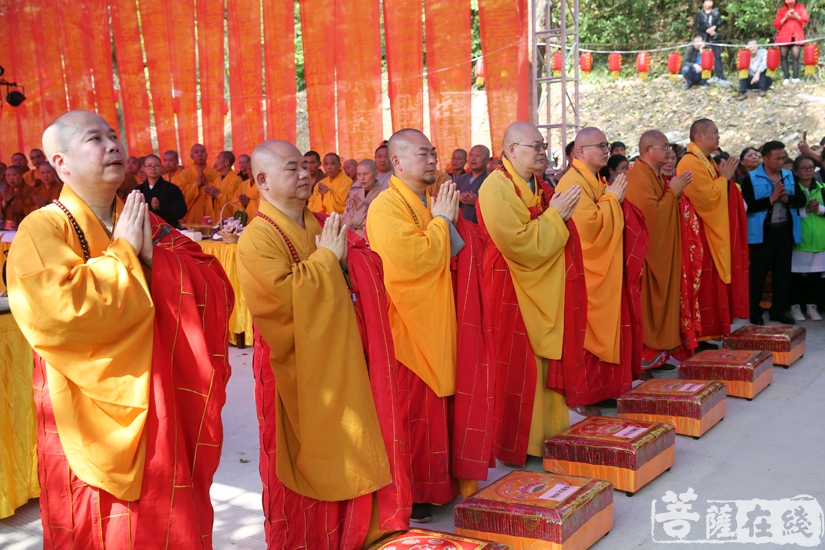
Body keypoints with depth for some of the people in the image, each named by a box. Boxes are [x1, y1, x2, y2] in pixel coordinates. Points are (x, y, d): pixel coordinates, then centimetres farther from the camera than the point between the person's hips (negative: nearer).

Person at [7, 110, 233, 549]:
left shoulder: (143, 225, 8)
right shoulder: (42, 230, -9)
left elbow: (217, 292, 1)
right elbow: (60, 311, -27)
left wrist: (154, 256, -14)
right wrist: (124, 253, -15)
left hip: (163, 420, 5)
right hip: (94, 426, -5)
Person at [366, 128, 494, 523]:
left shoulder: (434, 201, 13)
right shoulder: (387, 207, -14)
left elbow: (464, 252, 12)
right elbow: (416, 258, -26)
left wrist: (449, 221, -5)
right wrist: (441, 221, -14)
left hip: (438, 322, 8)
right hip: (407, 324, -8)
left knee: (438, 401, 14)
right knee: (410, 408, 1)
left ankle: (439, 478, 26)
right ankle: (406, 493, 14)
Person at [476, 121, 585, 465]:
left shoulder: (540, 187, 13)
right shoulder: (496, 188, -14)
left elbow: (558, 238, 20)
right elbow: (519, 243, -22)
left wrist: (563, 214, 1)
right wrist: (555, 214, -16)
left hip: (547, 294, 8)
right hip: (513, 294, -8)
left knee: (547, 363, 12)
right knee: (518, 368, -1)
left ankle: (547, 431, 24)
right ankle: (516, 444, 12)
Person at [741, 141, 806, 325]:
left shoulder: (789, 176, 9)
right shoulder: (751, 179, -7)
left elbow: (802, 200, 4)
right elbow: (747, 206, -16)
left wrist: (787, 198, -14)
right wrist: (771, 198, -17)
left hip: (785, 231, 5)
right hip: (762, 232, -5)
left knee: (783, 273, 10)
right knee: (758, 273, 1)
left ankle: (779, 310, 21)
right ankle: (754, 312, 11)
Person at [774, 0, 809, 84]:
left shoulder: (801, 8, 12)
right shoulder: (781, 10, 10)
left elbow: (805, 20, 3)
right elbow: (776, 24, 3)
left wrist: (795, 16, -12)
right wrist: (785, 17, -10)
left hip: (796, 36, -1)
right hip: (783, 36, 1)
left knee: (796, 56, -12)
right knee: (783, 56, -2)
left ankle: (796, 77, -13)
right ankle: (786, 78, 1)